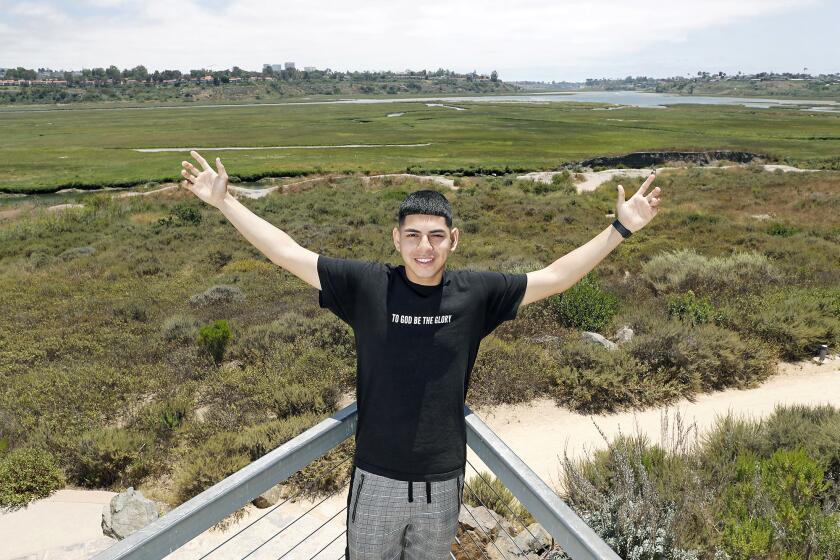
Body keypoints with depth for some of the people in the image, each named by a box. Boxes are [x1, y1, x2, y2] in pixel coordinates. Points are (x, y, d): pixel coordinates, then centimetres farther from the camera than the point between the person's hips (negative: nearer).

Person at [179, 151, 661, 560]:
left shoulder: (476, 294, -8)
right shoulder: (366, 285, -11)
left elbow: (555, 277, -2)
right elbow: (288, 254, -8)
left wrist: (621, 228, -2)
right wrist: (224, 202, -7)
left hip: (442, 483, 1)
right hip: (376, 479, -1)